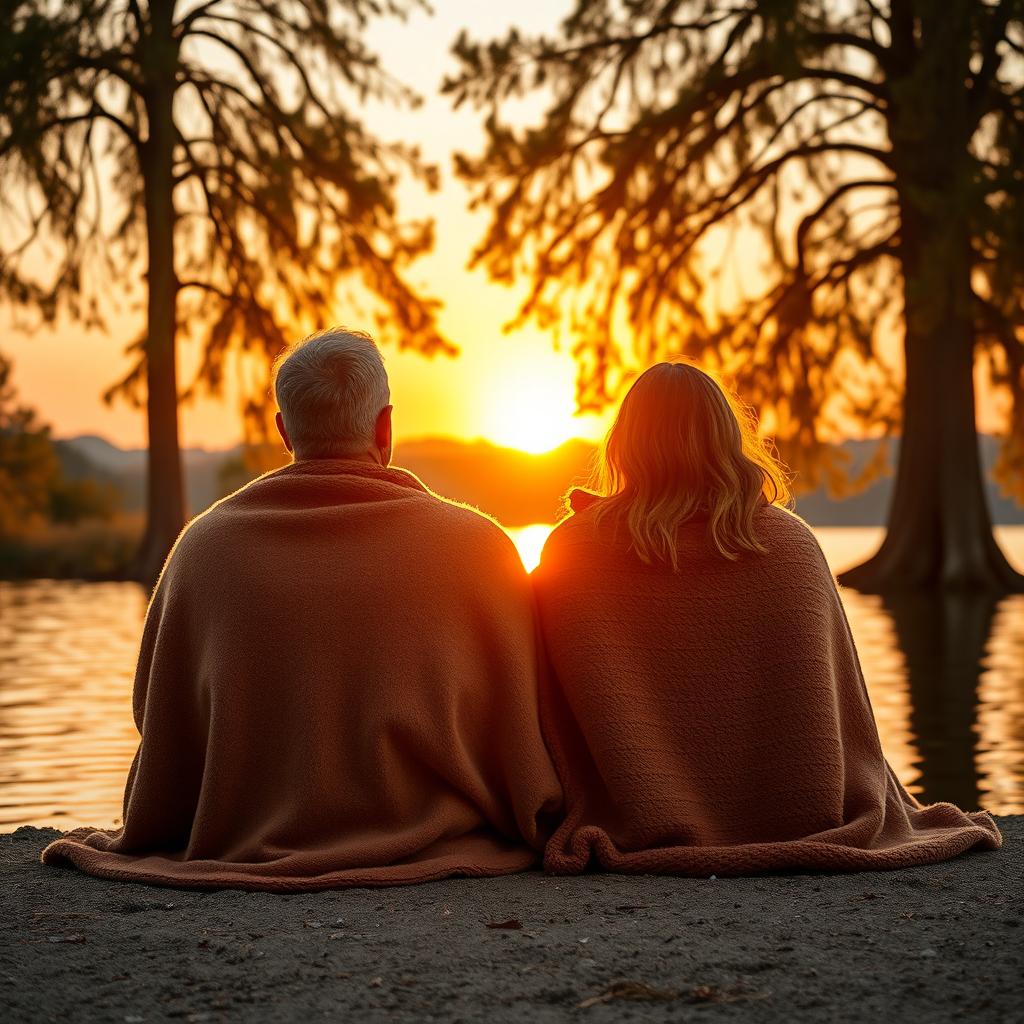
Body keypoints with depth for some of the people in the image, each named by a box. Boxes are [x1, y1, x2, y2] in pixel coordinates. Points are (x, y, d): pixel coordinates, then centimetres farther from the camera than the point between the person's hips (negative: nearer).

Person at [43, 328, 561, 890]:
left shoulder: (205, 544, -7)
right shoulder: (476, 545, -10)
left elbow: (159, 721, 2)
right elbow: (522, 729, -2)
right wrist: (533, 831, 16)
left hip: (246, 853, 3)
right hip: (427, 851, -2)